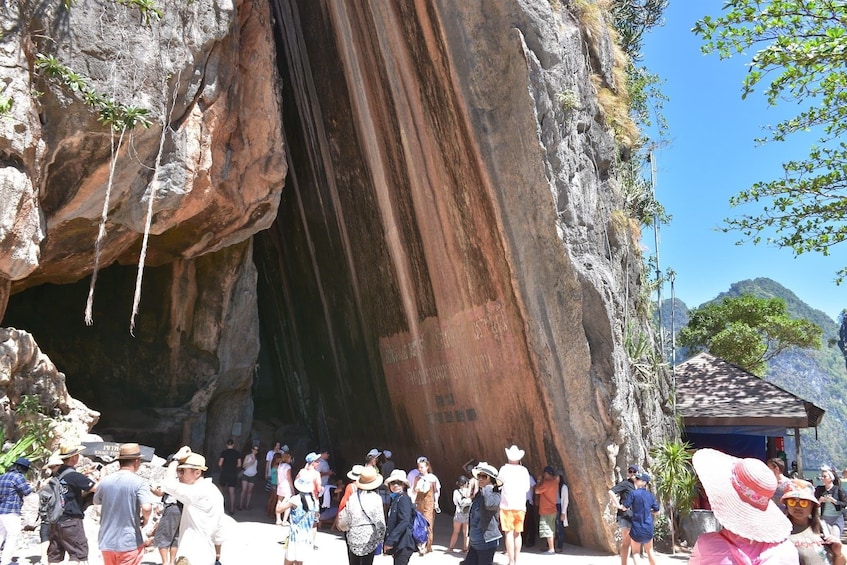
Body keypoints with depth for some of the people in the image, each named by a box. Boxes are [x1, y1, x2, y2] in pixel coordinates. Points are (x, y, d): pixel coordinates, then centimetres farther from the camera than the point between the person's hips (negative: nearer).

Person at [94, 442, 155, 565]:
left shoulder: (105, 481, 1)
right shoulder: (139, 482, -15)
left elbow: (96, 501, 19)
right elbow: (146, 508, -26)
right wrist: (146, 519, -6)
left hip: (107, 541, 6)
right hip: (129, 542, -5)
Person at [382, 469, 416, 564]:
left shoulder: (403, 499, -11)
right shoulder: (394, 499, 14)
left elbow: (404, 522, -21)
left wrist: (390, 540, -21)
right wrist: (386, 542, 10)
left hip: (404, 544, -9)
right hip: (397, 545, 9)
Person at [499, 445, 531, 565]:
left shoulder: (504, 469, -3)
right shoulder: (524, 470, 4)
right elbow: (527, 488, 8)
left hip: (507, 505, -3)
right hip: (521, 505, 3)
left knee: (509, 533, -2)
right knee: (517, 533, 11)